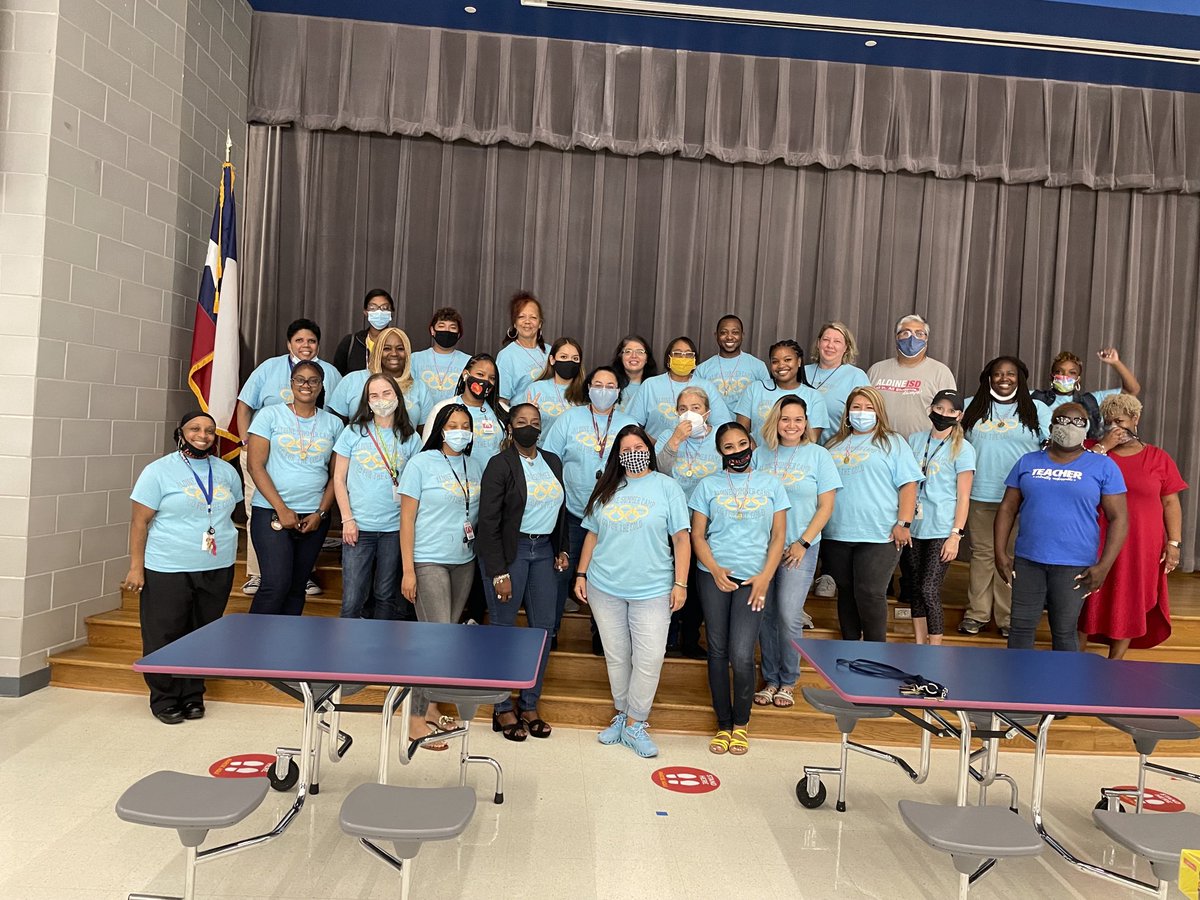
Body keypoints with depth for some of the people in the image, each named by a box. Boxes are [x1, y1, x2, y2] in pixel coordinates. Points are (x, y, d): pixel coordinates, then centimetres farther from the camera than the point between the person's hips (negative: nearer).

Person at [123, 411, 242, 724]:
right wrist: (136, 567, -10)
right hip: (168, 570, -4)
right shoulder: (159, 471, -5)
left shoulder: (228, 472, 9)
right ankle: (164, 700, 19)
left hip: (217, 570, 4)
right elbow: (140, 521, -7)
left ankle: (192, 696, 25)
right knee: (164, 638, 4)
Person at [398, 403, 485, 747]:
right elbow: (407, 519, -6)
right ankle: (416, 718, 5)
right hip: (429, 562, -6)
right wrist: (407, 571, -10)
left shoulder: (474, 466, 10)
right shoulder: (421, 464, -5)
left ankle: (428, 706, 24)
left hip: (464, 562, 6)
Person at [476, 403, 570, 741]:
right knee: (503, 630, 1)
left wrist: (561, 549, 11)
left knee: (544, 628, 6)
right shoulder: (500, 464, -7)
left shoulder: (552, 462, 11)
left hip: (543, 551, 6)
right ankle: (502, 709, 14)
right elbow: (489, 522, -11)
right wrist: (499, 573, -14)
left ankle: (529, 705, 20)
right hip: (509, 551, -6)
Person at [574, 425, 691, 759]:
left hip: (652, 590, -3)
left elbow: (681, 538, -2)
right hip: (605, 587, 3)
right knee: (616, 656, 11)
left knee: (649, 659, -3)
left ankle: (634, 724, 12)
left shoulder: (666, 487, -1)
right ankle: (622, 714, 27)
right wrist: (581, 574, 8)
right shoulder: (607, 489, 9)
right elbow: (592, 534, 13)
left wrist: (680, 583, -7)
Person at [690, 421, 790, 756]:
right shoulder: (708, 485, 6)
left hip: (755, 578, -1)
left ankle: (741, 723, 16)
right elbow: (697, 535, 5)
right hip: (714, 576, 1)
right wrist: (715, 569, -11)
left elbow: (778, 535, 5)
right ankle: (723, 724, 22)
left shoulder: (771, 484, 7)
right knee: (718, 652, 6)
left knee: (741, 655, -8)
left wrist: (765, 575, -6)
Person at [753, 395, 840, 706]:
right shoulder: (761, 453, 7)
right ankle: (770, 678, 22)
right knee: (766, 615, 6)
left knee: (789, 617, -5)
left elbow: (826, 507, -1)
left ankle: (788, 682, 14)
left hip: (799, 549, -2)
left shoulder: (818, 455, 1)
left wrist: (803, 543, -8)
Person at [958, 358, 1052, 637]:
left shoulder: (1037, 409, 7)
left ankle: (1008, 617, 13)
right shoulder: (970, 407, 10)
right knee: (981, 553, 7)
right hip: (980, 495, 1)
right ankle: (977, 614, 15)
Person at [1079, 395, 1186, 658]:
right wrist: (1103, 447, -13)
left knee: (1128, 607, 9)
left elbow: (1170, 503, 4)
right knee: (1088, 604, 6)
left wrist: (1174, 543, -3)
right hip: (1097, 546, 0)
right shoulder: (1095, 450, 5)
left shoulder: (1158, 458, 4)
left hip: (1140, 550, 0)